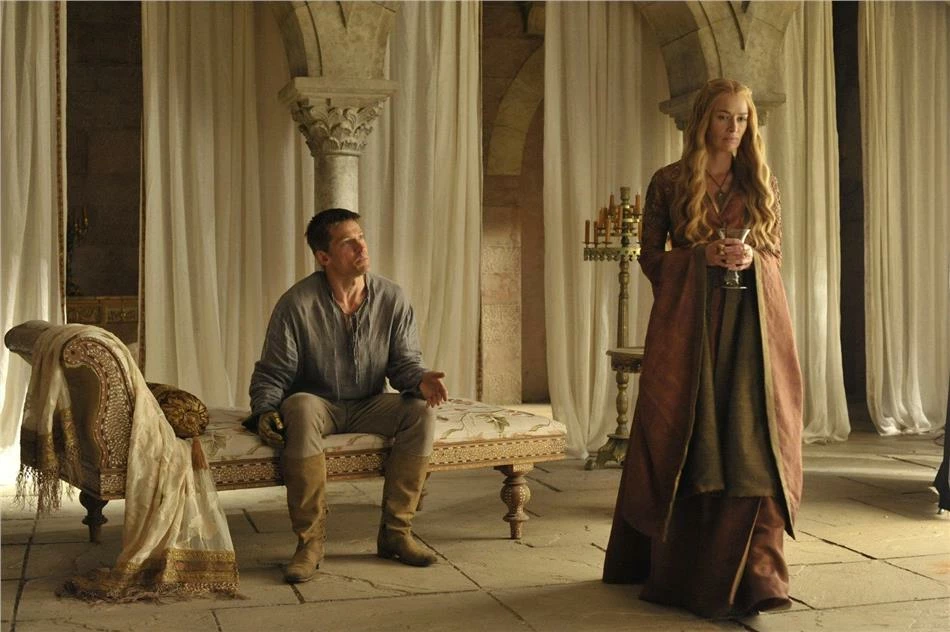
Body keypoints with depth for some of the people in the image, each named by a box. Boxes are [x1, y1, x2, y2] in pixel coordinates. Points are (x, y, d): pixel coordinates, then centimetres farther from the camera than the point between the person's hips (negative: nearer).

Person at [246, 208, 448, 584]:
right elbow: (271, 374, -7)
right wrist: (265, 412, -27)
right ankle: (310, 541, -31)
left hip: (369, 406, 3)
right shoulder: (297, 305, -11)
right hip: (318, 403, -3)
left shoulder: (391, 299, -2)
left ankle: (395, 532, -17)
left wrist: (420, 380, -24)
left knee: (420, 412, -26)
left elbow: (404, 362, 0)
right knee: (299, 408, -38)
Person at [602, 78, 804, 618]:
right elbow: (650, 255, 6)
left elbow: (776, 254, 14)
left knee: (751, 442, -6)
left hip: (753, 322, 2)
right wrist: (702, 256, -10)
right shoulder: (670, 182, 6)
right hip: (688, 321, -1)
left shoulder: (762, 182, 13)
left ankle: (752, 572, -2)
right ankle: (678, 567, 14)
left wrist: (750, 259, -8)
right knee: (686, 441, 1)